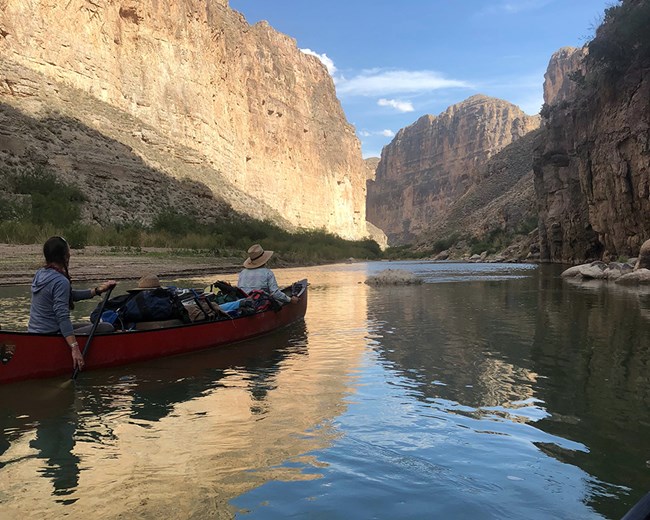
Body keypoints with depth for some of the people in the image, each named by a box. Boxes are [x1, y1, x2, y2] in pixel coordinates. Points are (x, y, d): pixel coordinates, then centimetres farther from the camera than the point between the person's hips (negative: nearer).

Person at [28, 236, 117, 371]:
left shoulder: (40, 274, 8)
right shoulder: (61, 281, -21)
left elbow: (71, 295, 14)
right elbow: (62, 316, -26)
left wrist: (97, 290, 10)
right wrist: (75, 348, -28)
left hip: (34, 333, 10)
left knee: (87, 326, 27)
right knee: (107, 328, -7)